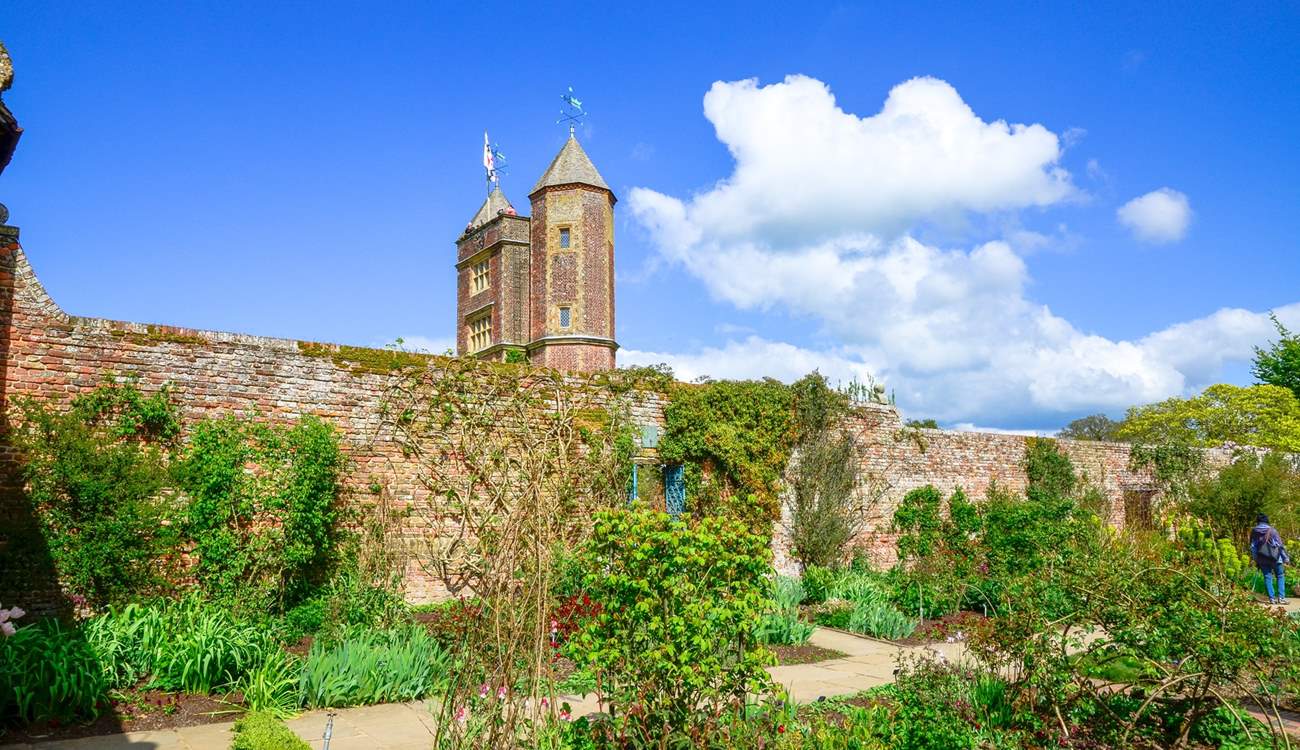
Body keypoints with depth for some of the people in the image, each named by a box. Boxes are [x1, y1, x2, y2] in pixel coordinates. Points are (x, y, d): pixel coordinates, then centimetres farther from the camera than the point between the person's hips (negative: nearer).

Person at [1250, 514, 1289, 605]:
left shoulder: (1254, 532, 2)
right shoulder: (1272, 530, -6)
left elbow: (1252, 547, 7)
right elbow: (1280, 545, -5)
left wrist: (1255, 560, 15)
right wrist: (1286, 558, 2)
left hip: (1262, 559, 2)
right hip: (1274, 557, -2)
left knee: (1267, 577, 8)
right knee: (1280, 576, 11)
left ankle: (1272, 598, 5)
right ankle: (1281, 597, 3)